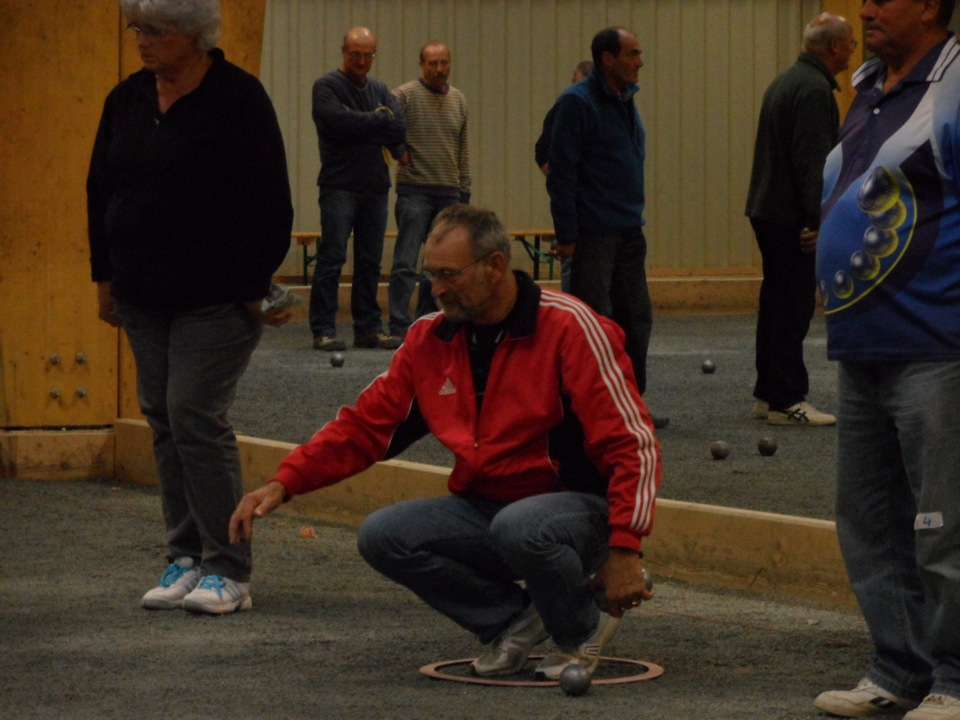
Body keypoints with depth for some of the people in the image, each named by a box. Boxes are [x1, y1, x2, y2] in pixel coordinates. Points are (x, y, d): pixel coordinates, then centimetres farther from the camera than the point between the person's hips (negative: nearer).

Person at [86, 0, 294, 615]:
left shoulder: (238, 98, -11)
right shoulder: (127, 100, 8)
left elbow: (268, 201, -12)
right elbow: (101, 189, 16)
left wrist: (255, 286, -14)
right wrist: (105, 276, 12)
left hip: (216, 299, -7)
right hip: (144, 297, 7)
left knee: (196, 419, -11)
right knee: (164, 422, 7)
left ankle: (228, 571, -5)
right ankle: (186, 558, 13)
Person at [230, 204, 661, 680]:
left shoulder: (569, 327, -14)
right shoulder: (430, 340, 4)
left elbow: (632, 443, -17)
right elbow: (364, 426, 8)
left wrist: (624, 549, -25)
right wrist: (284, 483, -7)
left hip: (578, 507, -6)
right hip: (483, 507, 6)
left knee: (519, 527, -39)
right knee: (381, 537, -16)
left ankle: (581, 633, -6)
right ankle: (515, 619, 1)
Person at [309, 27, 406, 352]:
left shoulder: (380, 90, 15)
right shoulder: (327, 86, -1)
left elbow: (398, 129, 1)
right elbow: (340, 120, -18)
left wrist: (360, 126, -11)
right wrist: (379, 121, -7)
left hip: (375, 188, 5)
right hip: (340, 187, -5)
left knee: (370, 261, 7)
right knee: (332, 258, -8)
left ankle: (369, 328, 11)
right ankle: (323, 330, -7)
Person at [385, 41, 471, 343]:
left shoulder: (458, 100, 12)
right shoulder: (405, 95, -5)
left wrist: (464, 191, 15)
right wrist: (398, 150, -10)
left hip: (449, 193, 5)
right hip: (414, 191, -5)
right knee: (406, 263, -8)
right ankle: (399, 327, -7)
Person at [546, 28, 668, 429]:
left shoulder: (624, 101, 13)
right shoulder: (577, 103, -13)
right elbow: (561, 173, -15)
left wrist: (635, 218, 16)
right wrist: (566, 235, -17)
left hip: (629, 231, 8)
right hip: (594, 234, -8)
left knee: (636, 318, 10)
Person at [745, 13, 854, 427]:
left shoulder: (787, 80, 17)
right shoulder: (814, 89, -16)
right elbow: (813, 160, -22)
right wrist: (818, 219, -24)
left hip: (767, 209, 10)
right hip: (791, 217, -10)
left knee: (777, 303, 15)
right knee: (794, 307, -8)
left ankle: (768, 394, 19)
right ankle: (786, 401, -8)